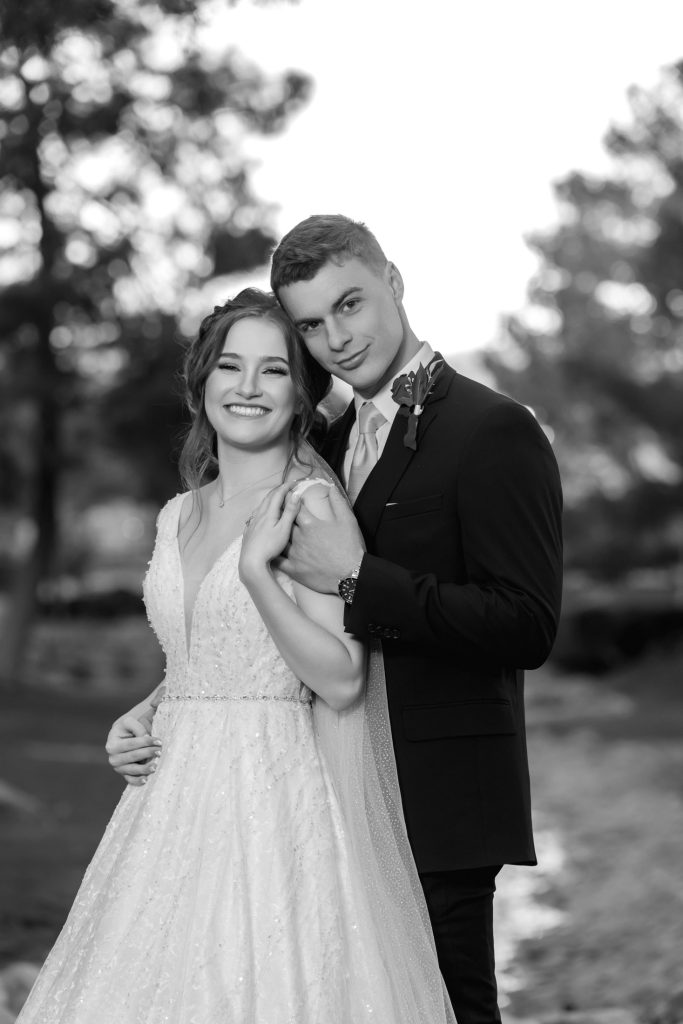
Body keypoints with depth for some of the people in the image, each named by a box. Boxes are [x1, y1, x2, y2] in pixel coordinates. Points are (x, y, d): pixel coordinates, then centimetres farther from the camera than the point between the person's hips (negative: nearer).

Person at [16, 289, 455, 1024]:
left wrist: (257, 570, -21)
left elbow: (341, 680, -14)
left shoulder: (310, 502, -8)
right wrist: (139, 718, 3)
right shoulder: (178, 516, 12)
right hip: (176, 800, 6)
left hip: (275, 798, -6)